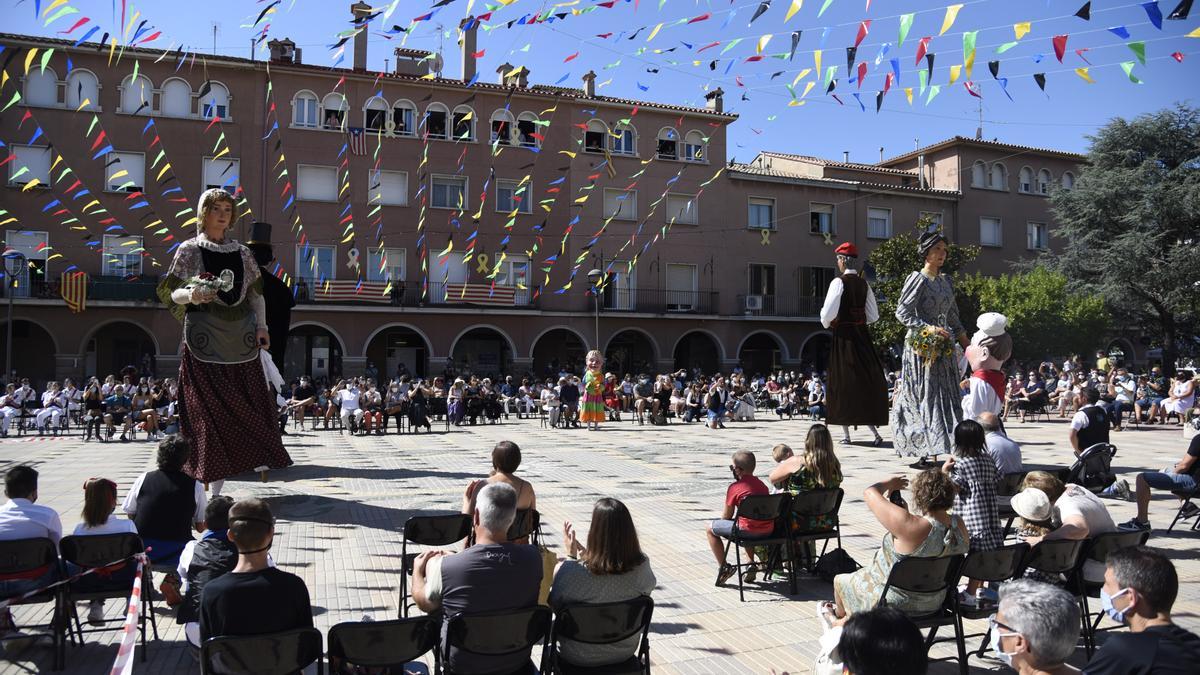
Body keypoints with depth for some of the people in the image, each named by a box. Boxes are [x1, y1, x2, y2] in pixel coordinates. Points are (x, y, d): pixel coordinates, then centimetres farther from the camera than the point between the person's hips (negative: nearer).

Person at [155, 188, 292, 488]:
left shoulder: (242, 252, 13)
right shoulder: (189, 250, 4)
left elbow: (255, 293, 14)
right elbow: (170, 292, 0)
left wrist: (261, 326, 0)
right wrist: (190, 295, -23)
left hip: (241, 339, 3)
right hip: (205, 338, -3)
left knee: (250, 402, 1)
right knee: (210, 405, -3)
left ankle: (260, 460, 10)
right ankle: (214, 484, 3)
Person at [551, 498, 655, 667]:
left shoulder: (568, 571, -30)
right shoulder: (642, 567, -22)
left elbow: (554, 605, -10)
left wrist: (571, 556, -5)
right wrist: (586, 555, 1)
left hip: (578, 657, -2)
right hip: (626, 650, 3)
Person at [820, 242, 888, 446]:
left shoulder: (839, 282, -11)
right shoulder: (864, 283, 7)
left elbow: (828, 313, -15)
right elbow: (873, 315, 10)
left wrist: (826, 323, 5)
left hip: (843, 336, -5)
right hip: (862, 335, 5)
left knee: (844, 382, 3)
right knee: (867, 380, 12)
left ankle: (846, 433, 7)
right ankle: (874, 431, 8)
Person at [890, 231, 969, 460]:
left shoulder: (946, 281, 15)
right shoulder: (917, 279, -6)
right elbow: (902, 312, -13)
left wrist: (967, 345, 18)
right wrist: (928, 328, -21)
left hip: (944, 347, 7)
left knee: (947, 396, 4)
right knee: (927, 395, -8)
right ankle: (929, 453, -5)